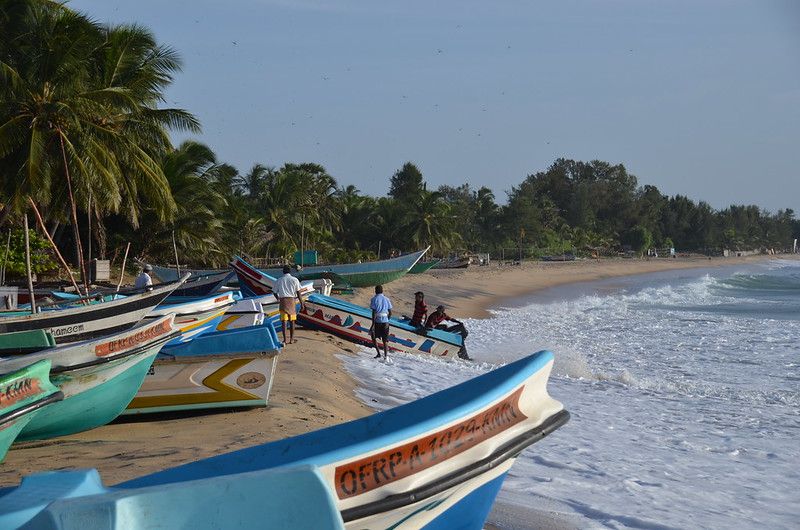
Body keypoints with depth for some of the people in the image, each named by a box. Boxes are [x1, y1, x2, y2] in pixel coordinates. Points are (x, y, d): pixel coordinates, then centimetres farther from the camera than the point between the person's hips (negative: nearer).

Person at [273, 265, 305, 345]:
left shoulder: (279, 280, 7)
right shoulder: (294, 280, 3)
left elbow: (274, 292, 13)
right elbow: (298, 293, -1)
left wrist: (278, 298, 32)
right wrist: (302, 303, 3)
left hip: (283, 300, 0)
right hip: (291, 300, 0)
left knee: (284, 320, -2)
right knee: (292, 320, 10)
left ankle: (285, 340, -8)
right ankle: (291, 339, 13)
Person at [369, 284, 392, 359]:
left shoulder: (374, 299, -5)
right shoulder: (387, 299, 8)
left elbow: (374, 312, -12)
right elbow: (390, 313, 9)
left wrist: (373, 324, -12)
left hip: (377, 321, -4)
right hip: (385, 321, 4)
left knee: (374, 337, 15)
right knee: (385, 340, 9)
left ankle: (378, 353, 4)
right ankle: (385, 356, 3)